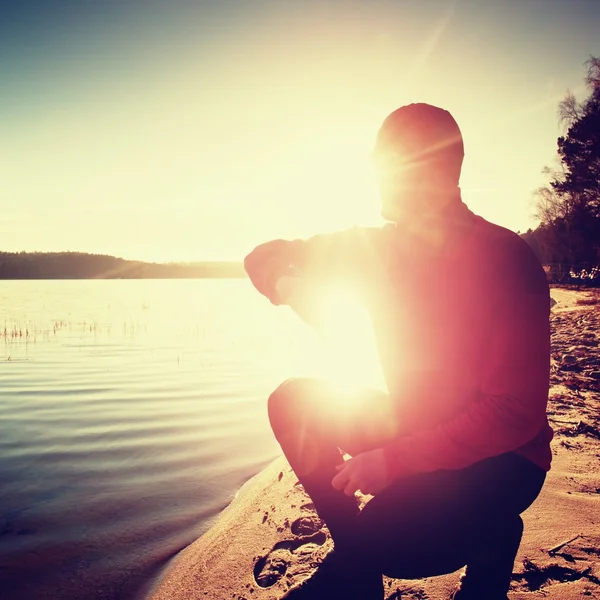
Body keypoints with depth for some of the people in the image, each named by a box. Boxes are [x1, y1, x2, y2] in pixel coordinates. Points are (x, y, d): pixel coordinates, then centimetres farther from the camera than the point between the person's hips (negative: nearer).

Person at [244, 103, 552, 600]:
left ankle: (491, 535, 1)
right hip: (412, 430, 7)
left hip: (501, 455, -6)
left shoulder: (507, 262, -21)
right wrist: (289, 284, -21)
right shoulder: (378, 247, -4)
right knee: (293, 405, -6)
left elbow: (516, 413, -24)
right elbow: (266, 258, 3)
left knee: (386, 534, -32)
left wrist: (394, 460, -28)